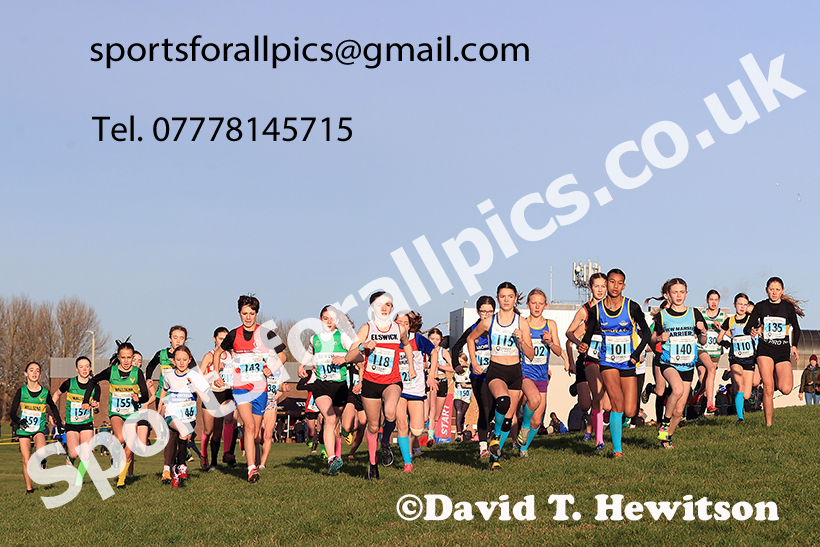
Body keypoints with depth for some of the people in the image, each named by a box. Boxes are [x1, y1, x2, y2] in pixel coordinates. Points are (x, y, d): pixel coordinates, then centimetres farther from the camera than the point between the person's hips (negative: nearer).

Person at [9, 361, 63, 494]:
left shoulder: (45, 393, -5)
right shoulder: (21, 391, -6)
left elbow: (53, 408, 14)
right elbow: (12, 412, -3)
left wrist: (58, 422, 7)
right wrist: (18, 421, -22)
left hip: (39, 429, 0)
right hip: (23, 429, 0)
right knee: (26, 461, -2)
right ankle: (29, 488, 14)